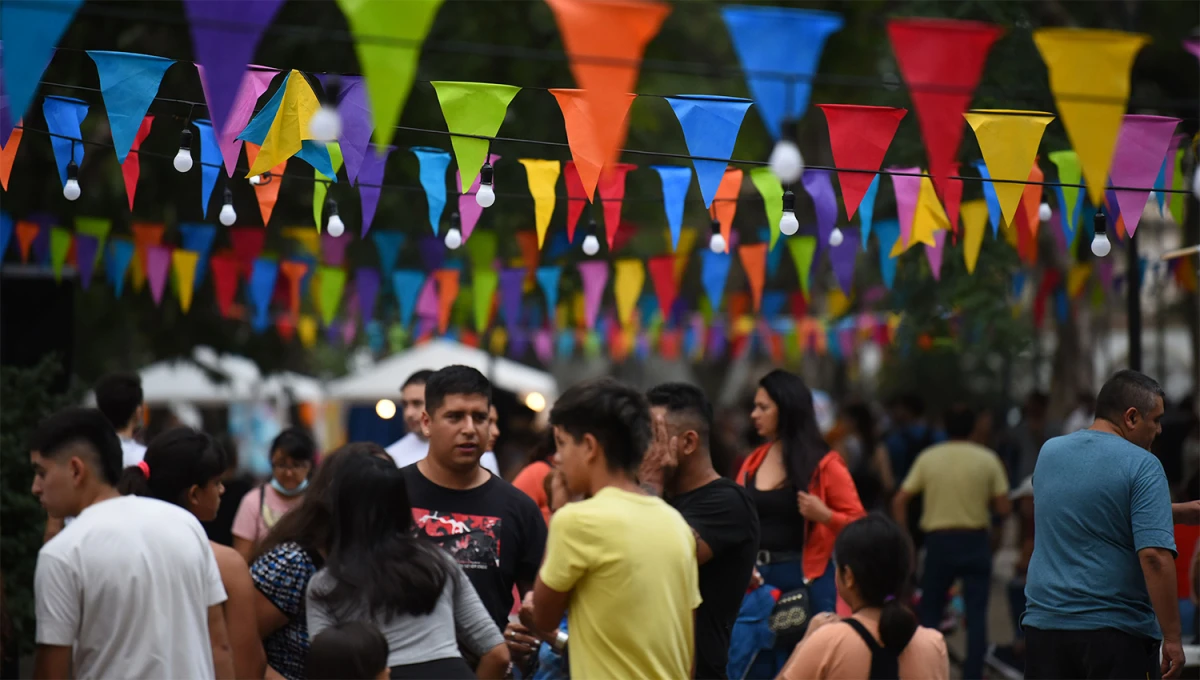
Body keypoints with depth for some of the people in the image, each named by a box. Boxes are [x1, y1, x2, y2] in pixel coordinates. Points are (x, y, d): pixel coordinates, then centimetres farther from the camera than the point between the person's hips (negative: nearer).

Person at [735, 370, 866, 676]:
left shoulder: (824, 464, -5)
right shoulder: (753, 463, 10)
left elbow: (858, 524, -3)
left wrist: (824, 515, -20)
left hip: (805, 580, -5)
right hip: (756, 579, 5)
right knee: (758, 668, 7)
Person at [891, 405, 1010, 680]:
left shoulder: (928, 458, 1)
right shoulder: (987, 460, -3)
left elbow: (899, 501, -2)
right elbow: (1003, 508, -4)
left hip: (939, 540, 1)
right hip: (975, 540, -1)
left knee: (930, 611, 12)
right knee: (976, 613, 5)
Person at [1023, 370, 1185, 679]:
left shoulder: (1048, 452, 10)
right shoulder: (1142, 465, -11)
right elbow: (1154, 556, -20)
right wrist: (1172, 637, -15)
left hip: (1044, 622, 6)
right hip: (1116, 631, -6)